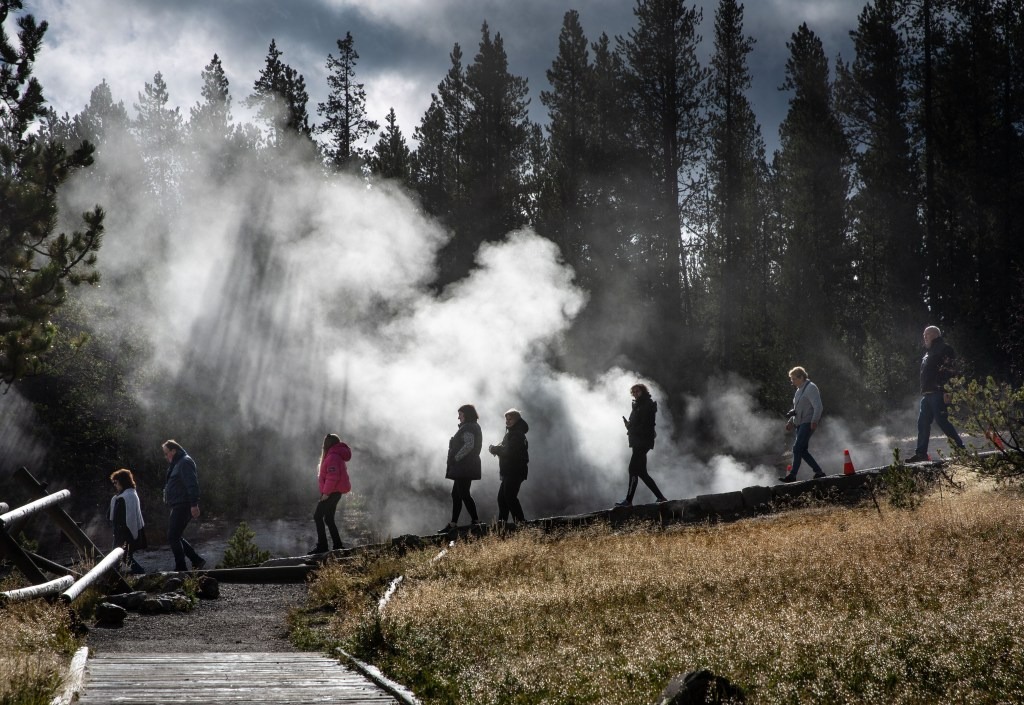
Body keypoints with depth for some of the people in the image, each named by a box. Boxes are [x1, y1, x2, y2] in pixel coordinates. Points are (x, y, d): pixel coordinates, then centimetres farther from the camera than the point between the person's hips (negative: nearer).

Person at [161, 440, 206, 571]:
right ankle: (197, 560, 16)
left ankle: (181, 568, -7)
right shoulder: (177, 463, 19)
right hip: (178, 506, 11)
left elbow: (192, 485, -22)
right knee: (175, 537, 13)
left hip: (183, 505, -11)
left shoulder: (185, 463, -13)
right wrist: (167, 497, 18)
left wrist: (194, 505, -26)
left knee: (173, 537, -10)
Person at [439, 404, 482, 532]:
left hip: (464, 467, -11)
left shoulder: (468, 428, -13)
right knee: (456, 494, 12)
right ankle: (453, 524, 15)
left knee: (463, 494, -10)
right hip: (462, 468, 11)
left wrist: (456, 457, -20)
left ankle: (476, 522, -9)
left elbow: (469, 445, -26)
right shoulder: (474, 427, 20)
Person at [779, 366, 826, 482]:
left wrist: (814, 421, -26)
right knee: (802, 451, 7)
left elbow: (818, 407, -17)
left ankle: (792, 475, -14)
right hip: (800, 424, 10)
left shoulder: (811, 388, -10)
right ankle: (819, 472, 13)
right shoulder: (799, 390, 20)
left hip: (808, 423, -10)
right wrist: (791, 421, 17)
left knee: (797, 448, -14)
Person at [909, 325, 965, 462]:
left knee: (941, 420, -13)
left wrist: (946, 391, -24)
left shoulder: (944, 350, -6)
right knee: (923, 422, 6)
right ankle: (921, 453, 8)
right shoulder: (928, 353, 24)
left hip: (938, 393, -10)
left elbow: (949, 371, -16)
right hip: (927, 394, 10)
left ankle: (960, 447, -7)